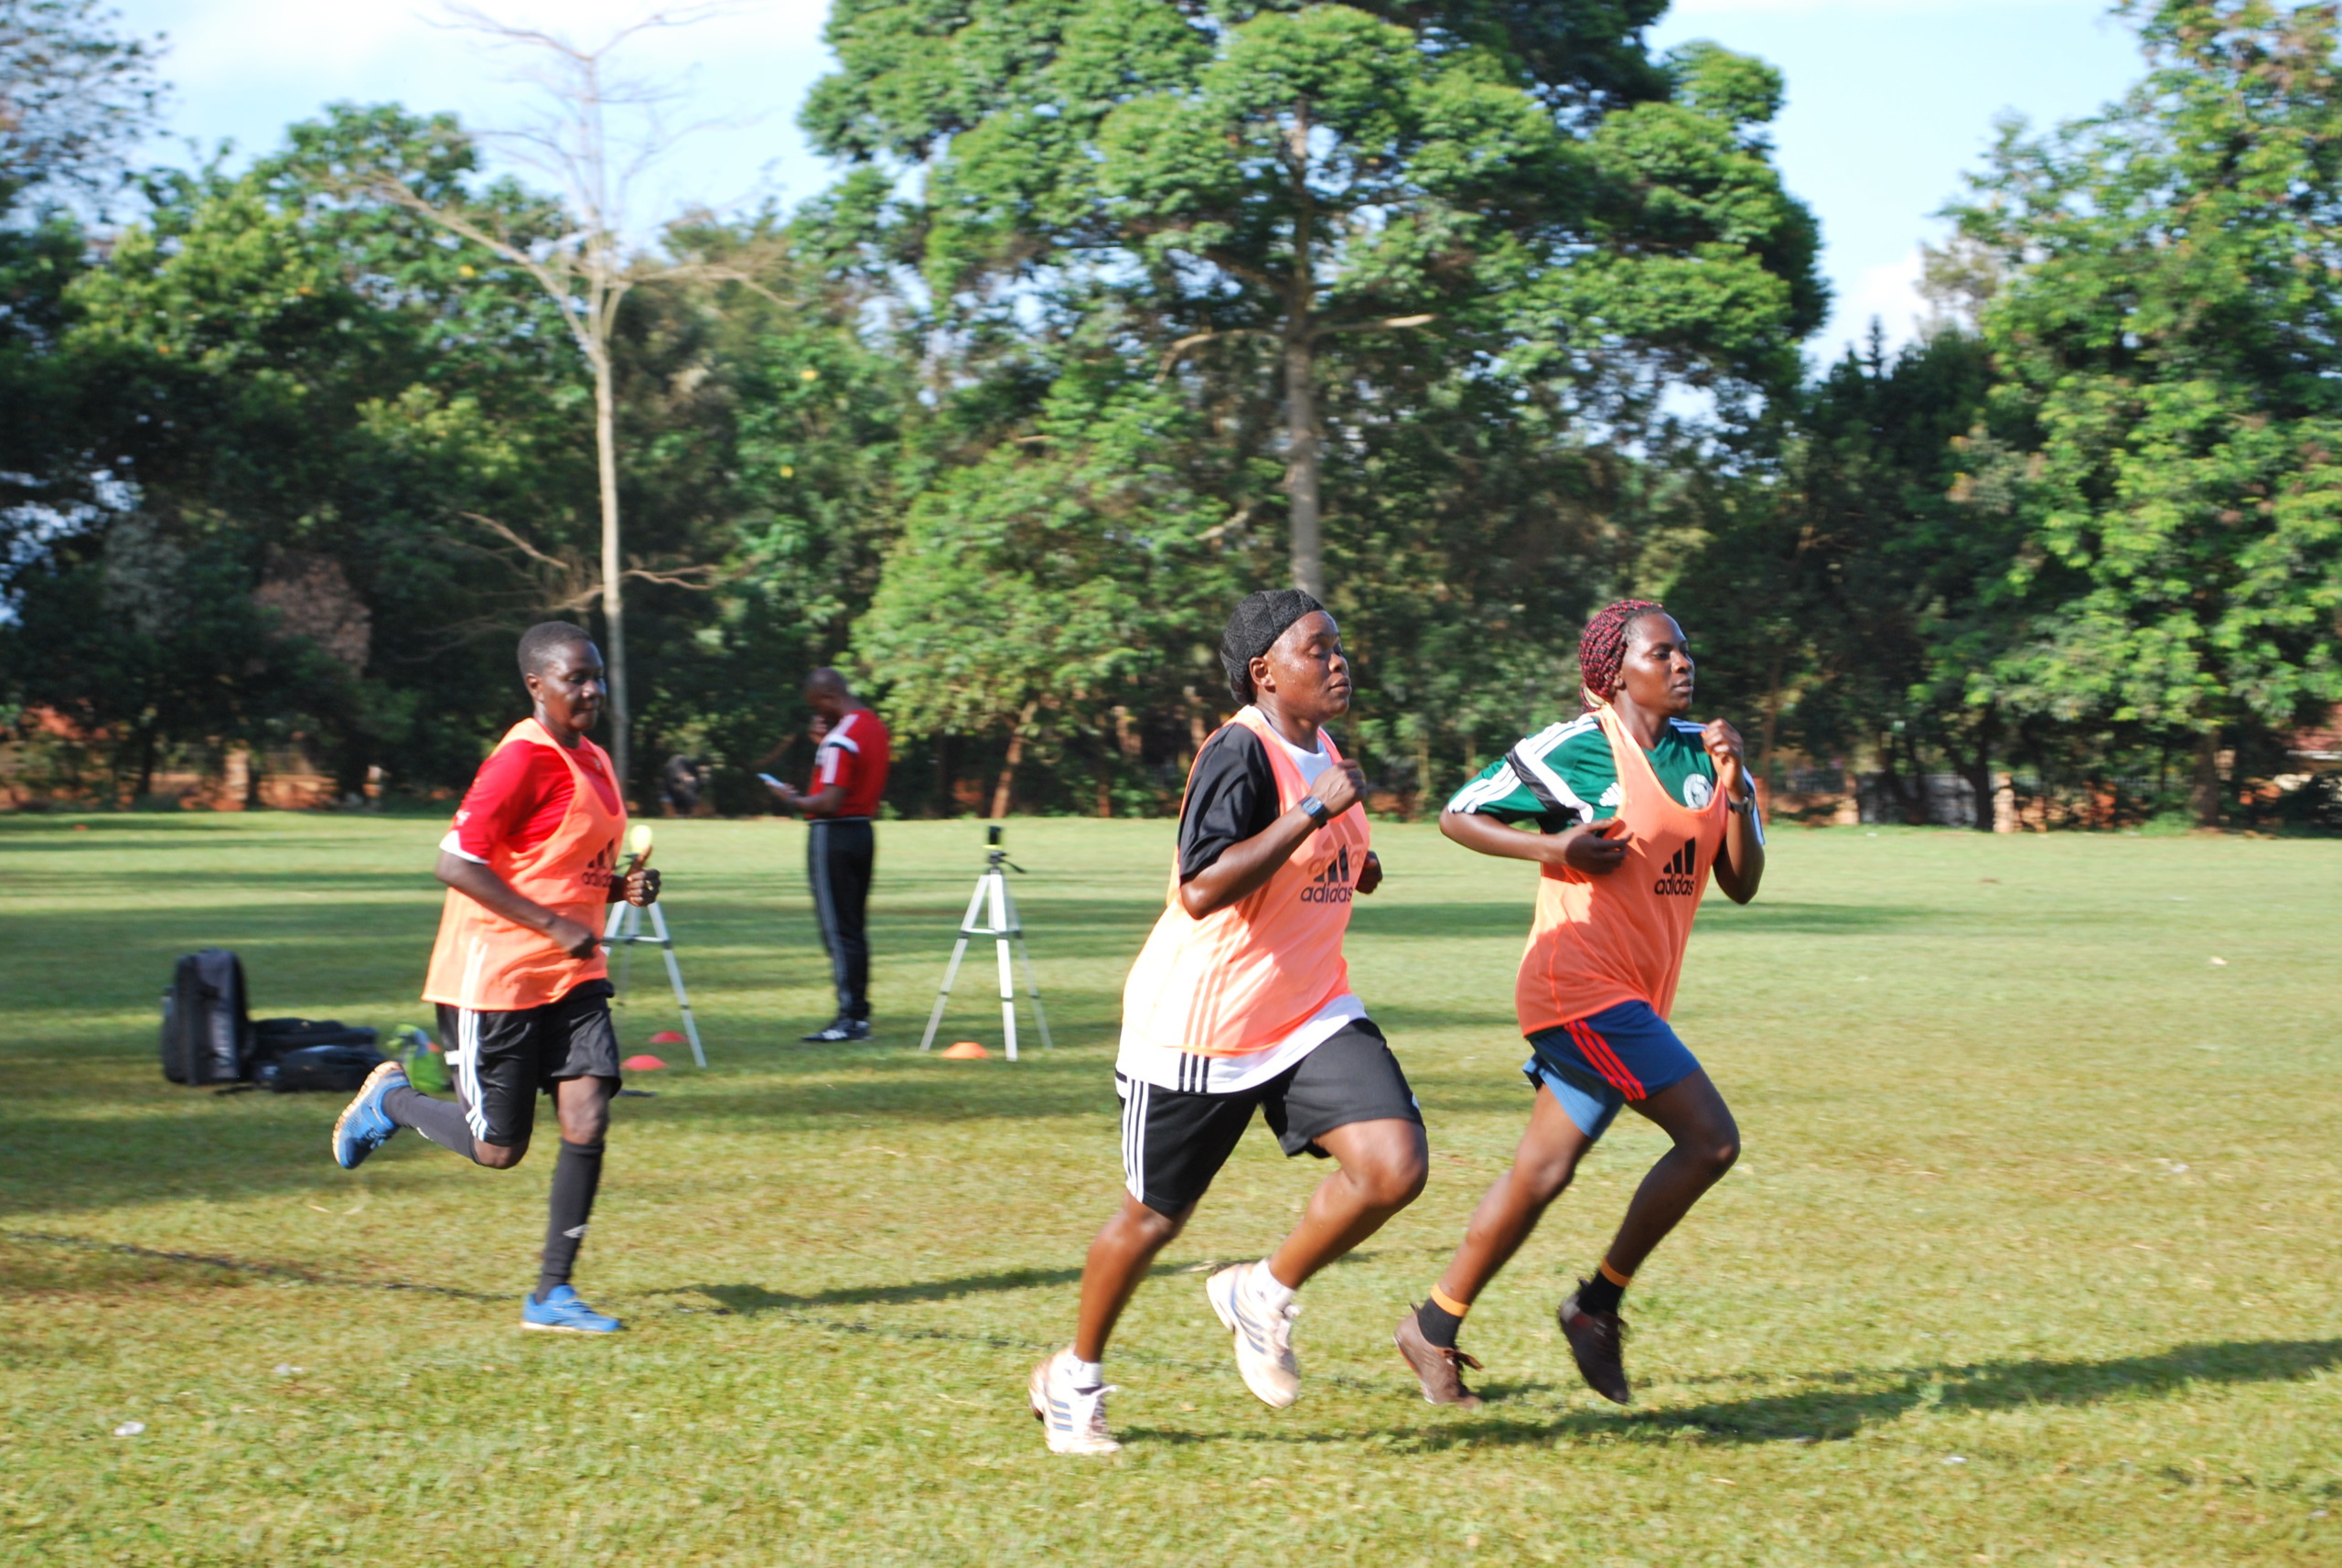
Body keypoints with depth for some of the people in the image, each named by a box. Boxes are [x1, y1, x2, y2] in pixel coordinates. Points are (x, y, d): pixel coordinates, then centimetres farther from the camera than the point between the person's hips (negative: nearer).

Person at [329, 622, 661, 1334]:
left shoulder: (593, 761, 11)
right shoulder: (522, 759, -16)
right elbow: (457, 863, -21)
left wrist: (624, 888, 3)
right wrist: (554, 925, -22)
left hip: (572, 976, 8)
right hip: (496, 976, -7)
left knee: (587, 1121, -7)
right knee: (498, 1148, 1)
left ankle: (552, 1294, 1)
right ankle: (391, 1097, 29)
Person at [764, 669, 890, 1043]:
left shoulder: (841, 740, -18)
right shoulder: (876, 726, 11)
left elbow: (829, 802, -23)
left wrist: (791, 800, -7)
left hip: (833, 835, -9)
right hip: (863, 829, 9)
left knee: (838, 930, -6)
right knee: (855, 928, 12)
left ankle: (850, 1016, -8)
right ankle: (859, 1014, 13)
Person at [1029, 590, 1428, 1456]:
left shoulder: (1322, 753, 9)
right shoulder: (1240, 752, -18)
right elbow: (1202, 889, -29)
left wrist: (1352, 866, 9)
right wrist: (1312, 812, -29)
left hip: (1312, 1016, 7)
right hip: (1201, 1023, -7)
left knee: (1395, 1166, -15)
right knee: (1153, 1218, 8)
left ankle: (1262, 1296, 9)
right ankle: (1073, 1377, 32)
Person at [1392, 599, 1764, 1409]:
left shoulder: (1702, 751, 11)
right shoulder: (1574, 751, -9)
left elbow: (1742, 884, 10)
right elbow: (1458, 815, -1)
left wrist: (1735, 790, -5)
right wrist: (1551, 847, -14)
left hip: (1635, 998, 8)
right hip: (1581, 984, -8)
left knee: (1542, 1171, 9)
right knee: (1711, 1139, -14)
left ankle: (1433, 1330, 19)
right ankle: (1598, 1303, 0)